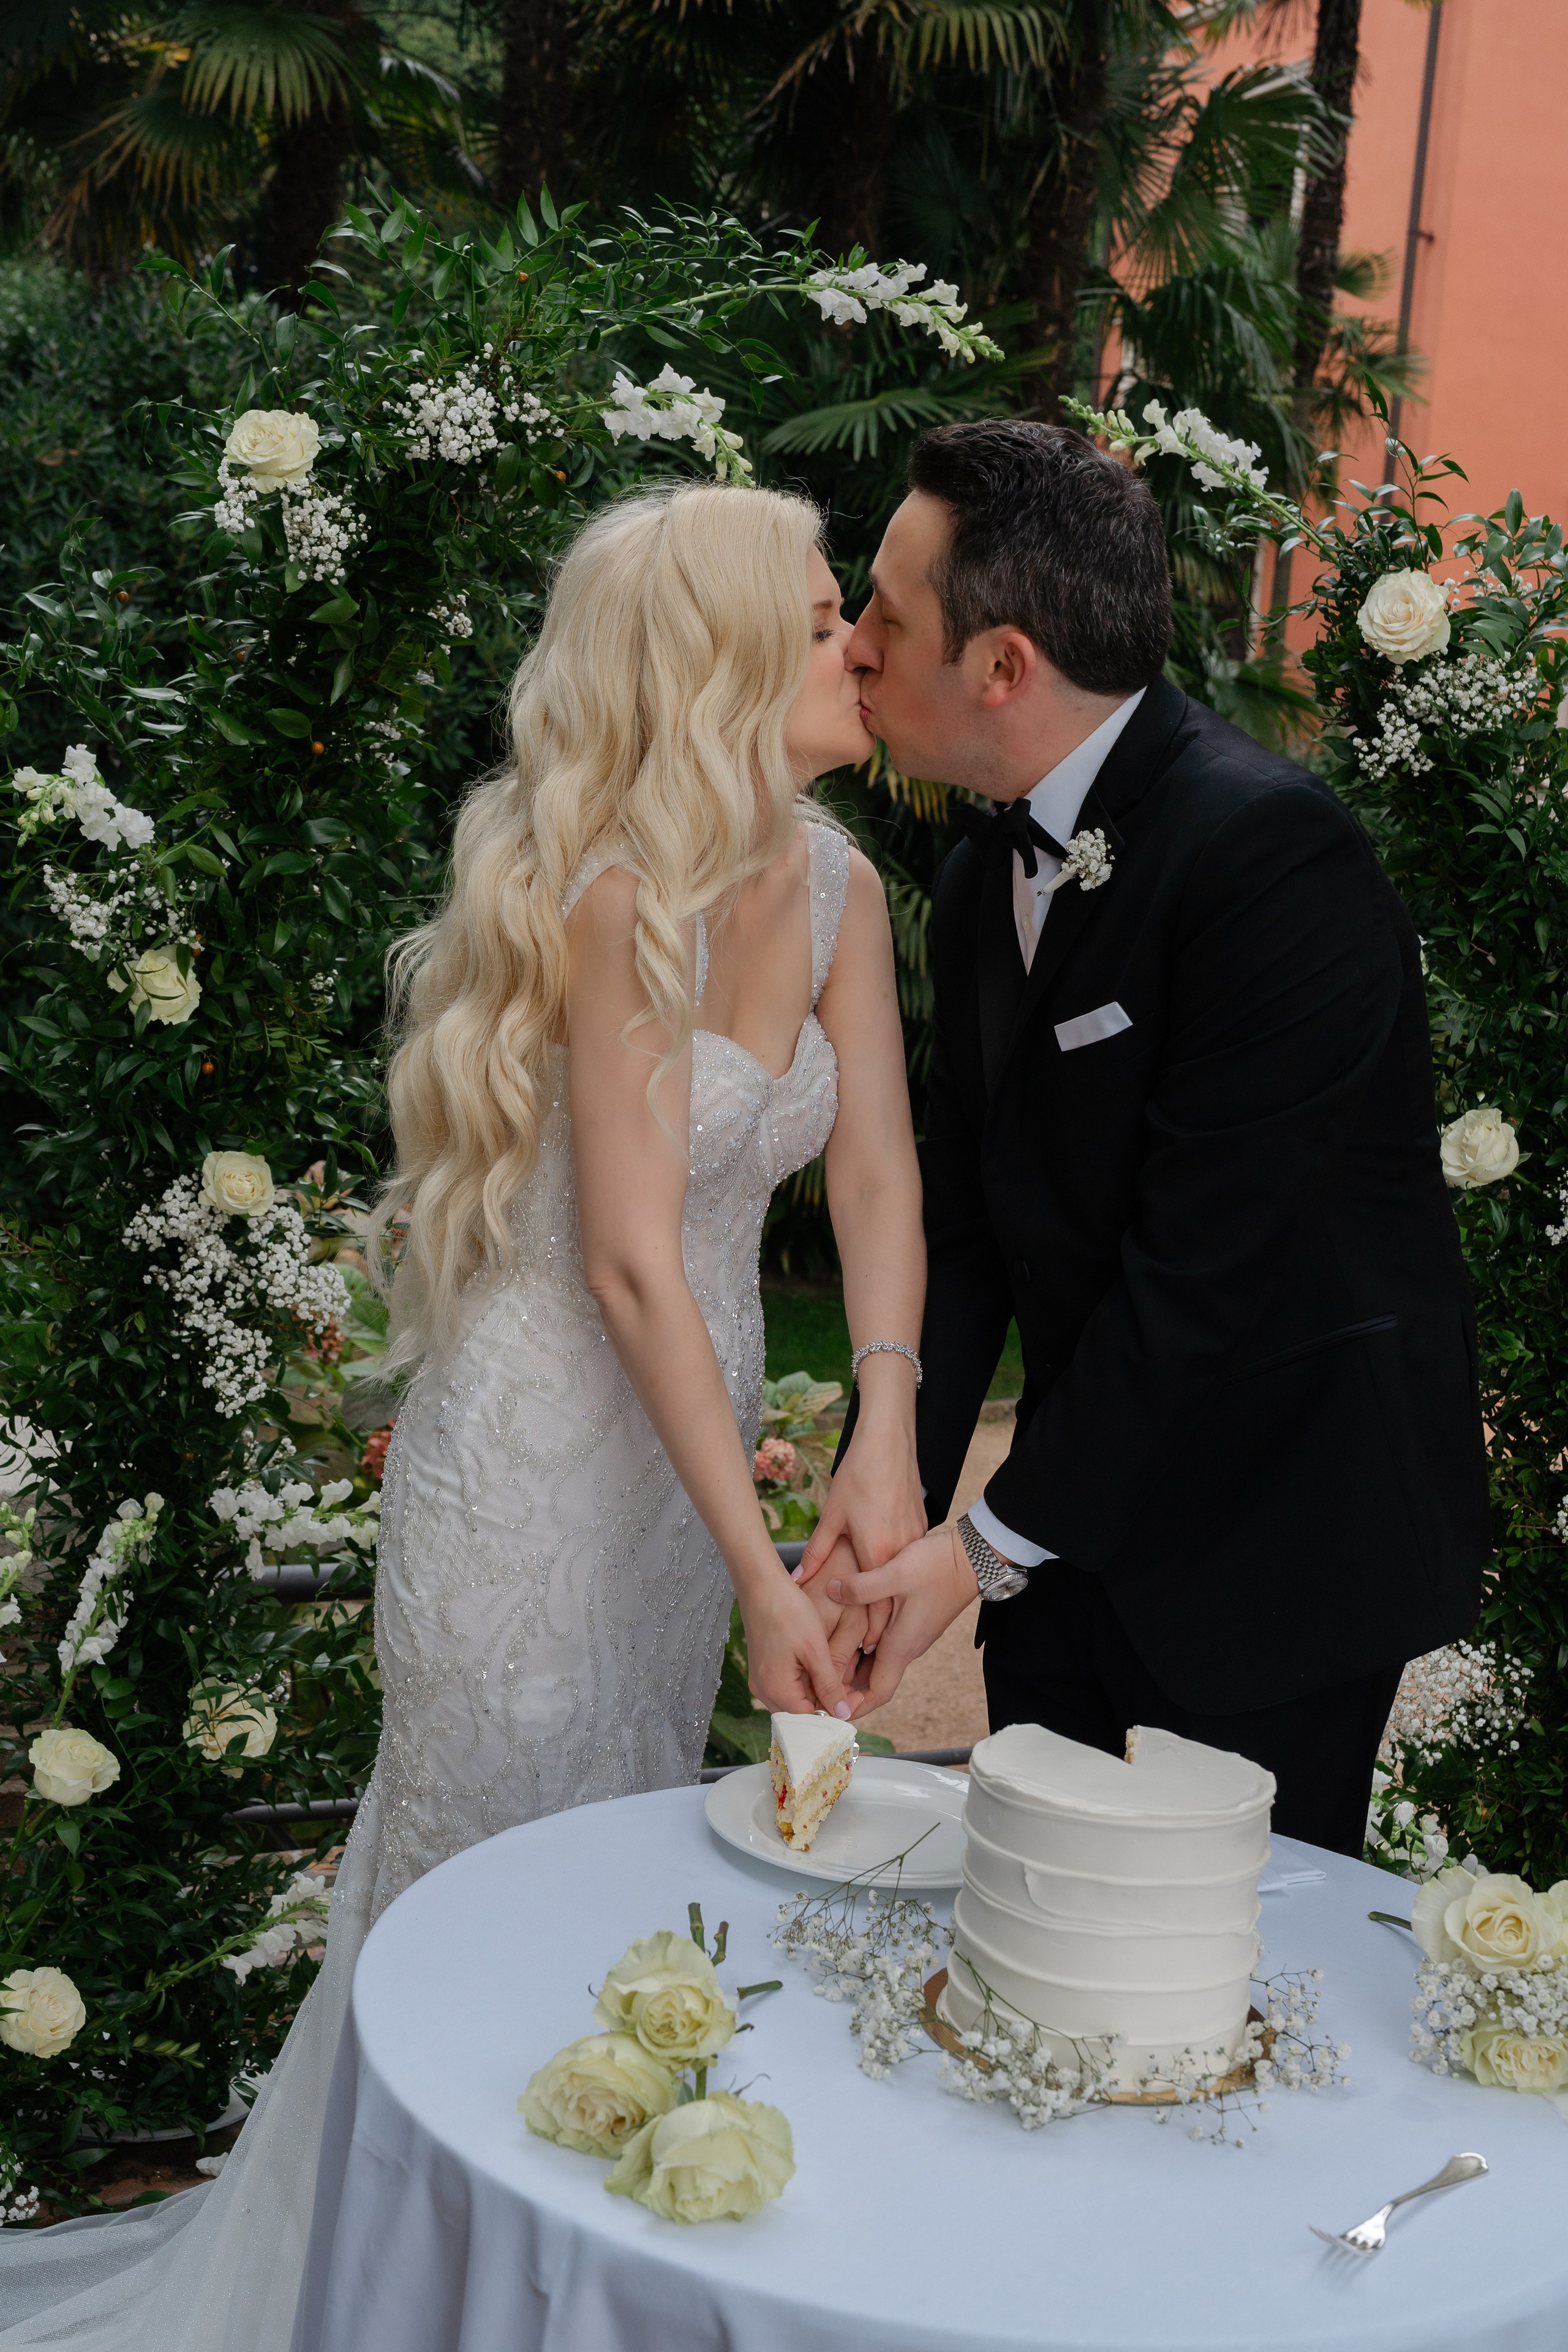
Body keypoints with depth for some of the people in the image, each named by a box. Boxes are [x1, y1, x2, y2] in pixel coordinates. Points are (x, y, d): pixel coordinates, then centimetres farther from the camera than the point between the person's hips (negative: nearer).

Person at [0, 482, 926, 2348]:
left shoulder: (835, 889, 1)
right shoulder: (620, 900, -22)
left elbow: (876, 1168, -3)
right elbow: (630, 1267, -25)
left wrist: (887, 1425, -20)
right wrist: (760, 1574, -27)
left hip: (688, 1424, 7)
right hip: (539, 1444, -7)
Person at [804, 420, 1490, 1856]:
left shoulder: (1273, 852, -22)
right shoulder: (985, 884, 6)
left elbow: (1203, 1267, -24)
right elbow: (965, 1226, 5)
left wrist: (992, 1546, -19)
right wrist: (887, 1483, -9)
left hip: (1282, 1532, -7)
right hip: (1084, 1502, 7)